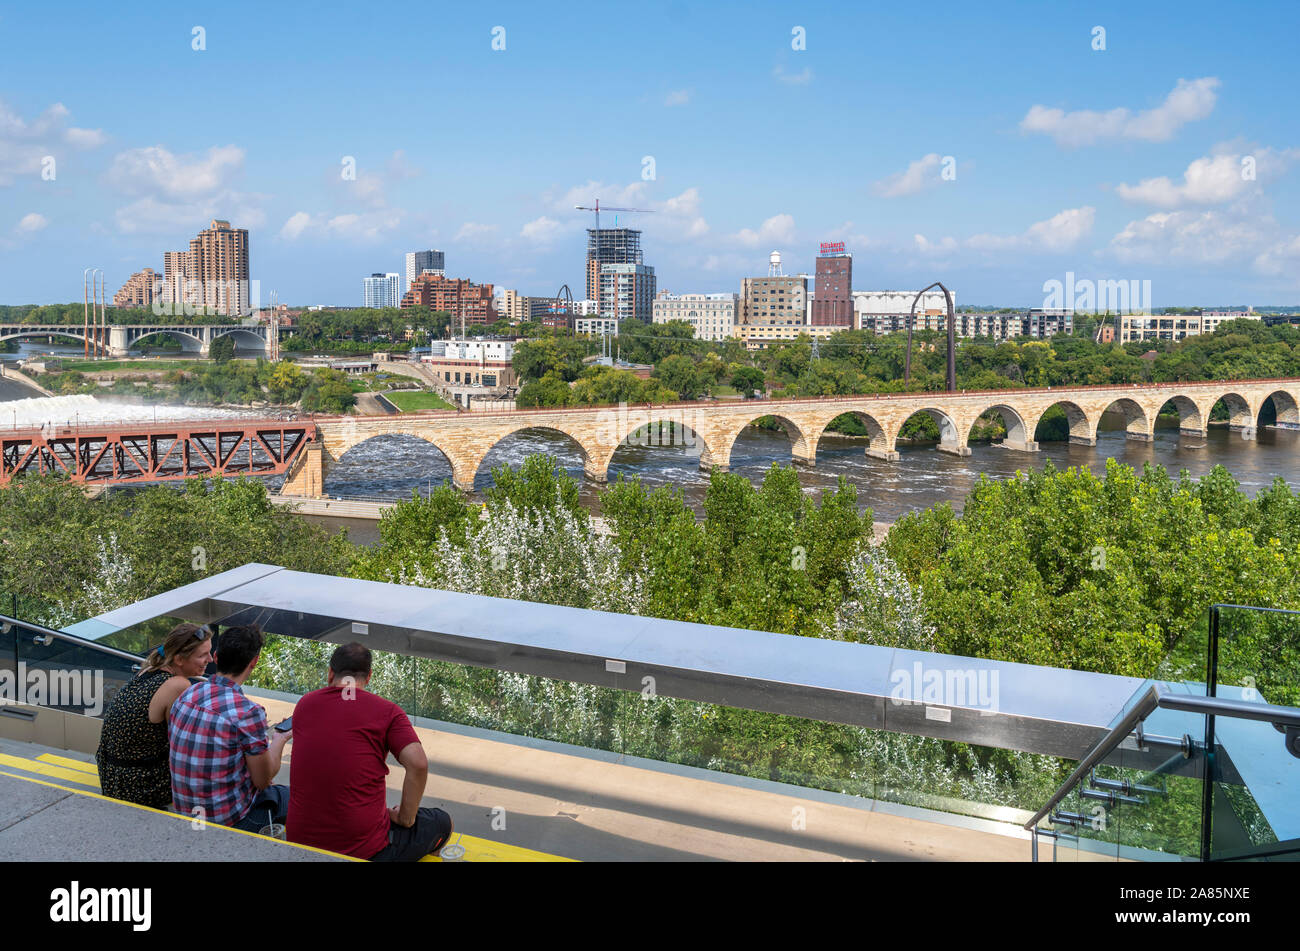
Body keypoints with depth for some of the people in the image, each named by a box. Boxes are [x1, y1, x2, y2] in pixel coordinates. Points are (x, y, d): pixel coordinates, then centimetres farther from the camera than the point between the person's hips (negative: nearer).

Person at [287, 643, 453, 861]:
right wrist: (405, 818, -4)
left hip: (300, 842, 4)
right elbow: (418, 764, -16)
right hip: (363, 849, -3)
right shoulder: (387, 711, -5)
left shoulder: (304, 704, 7)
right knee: (441, 822, 21)